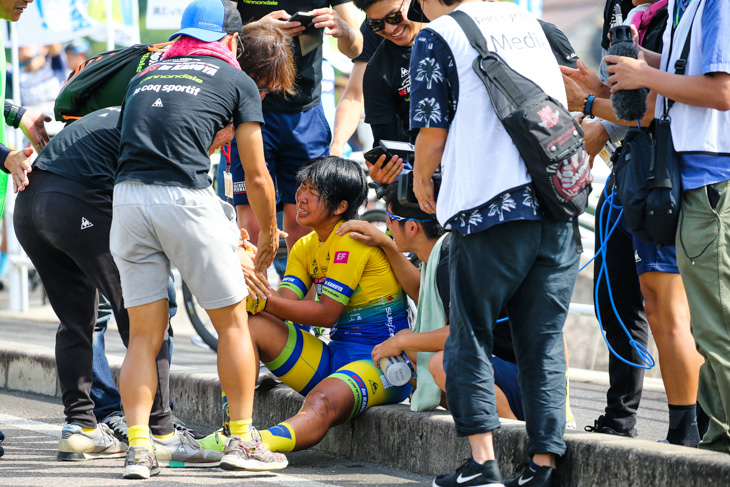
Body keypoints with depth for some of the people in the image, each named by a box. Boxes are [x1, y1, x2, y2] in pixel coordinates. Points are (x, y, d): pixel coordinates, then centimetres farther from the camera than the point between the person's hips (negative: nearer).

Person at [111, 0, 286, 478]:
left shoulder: (145, 76, 25)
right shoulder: (238, 82, 12)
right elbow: (257, 177, 10)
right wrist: (269, 234, 30)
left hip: (127, 195, 4)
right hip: (186, 198, -4)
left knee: (144, 335, 9)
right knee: (232, 322, 11)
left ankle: (138, 446, 0)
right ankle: (242, 441, 12)